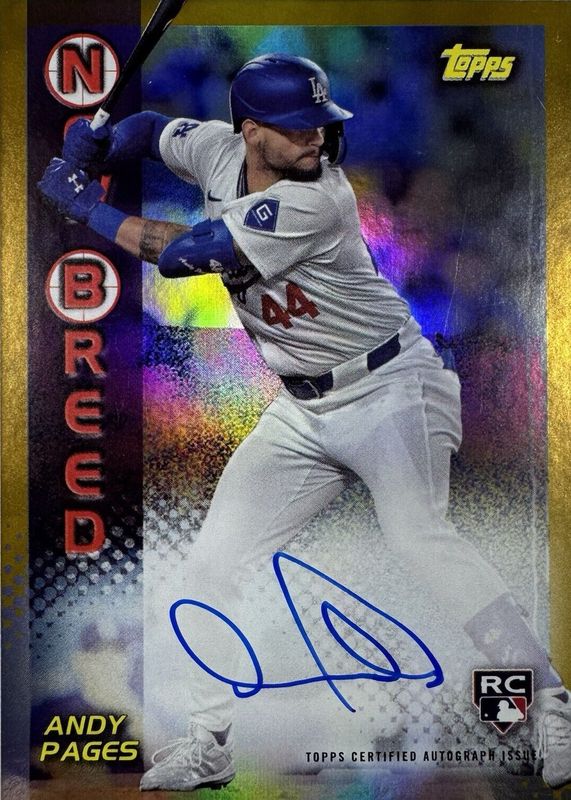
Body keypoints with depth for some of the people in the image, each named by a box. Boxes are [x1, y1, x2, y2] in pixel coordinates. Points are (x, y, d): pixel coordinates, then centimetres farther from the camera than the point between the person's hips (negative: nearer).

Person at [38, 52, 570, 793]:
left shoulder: (316, 199, -23)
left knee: (419, 539, -25)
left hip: (391, 390, -6)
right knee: (217, 562, 3)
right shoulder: (217, 149, -1)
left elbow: (181, 253, -24)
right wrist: (94, 146, -2)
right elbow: (147, 128, 19)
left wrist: (82, 204, -12)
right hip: (303, 411, 7)